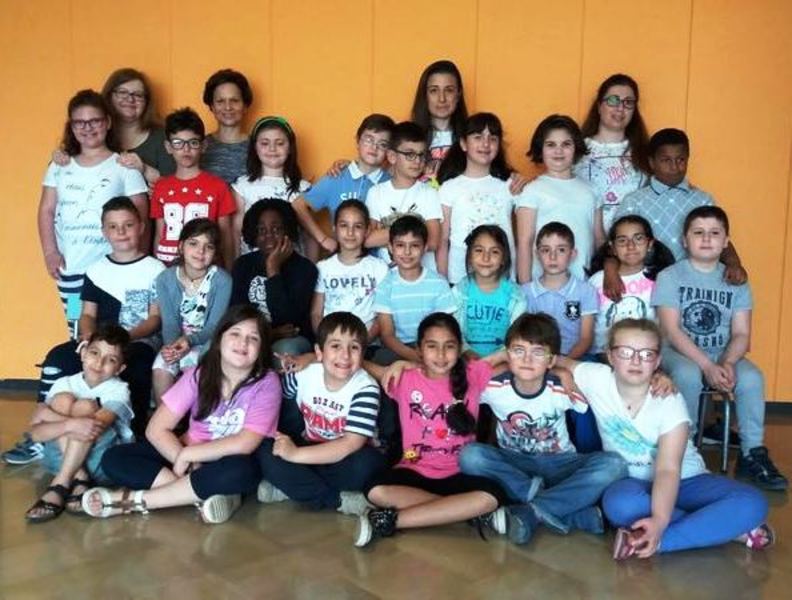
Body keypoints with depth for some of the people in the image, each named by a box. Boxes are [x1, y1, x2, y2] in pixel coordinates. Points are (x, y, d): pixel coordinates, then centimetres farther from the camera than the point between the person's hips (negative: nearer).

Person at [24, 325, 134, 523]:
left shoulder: (118, 390, -10)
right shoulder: (64, 384, -3)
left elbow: (97, 426, -30)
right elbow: (36, 433, -15)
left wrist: (47, 413, -22)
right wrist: (70, 424, -36)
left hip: (102, 461, -3)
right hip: (60, 457, 3)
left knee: (85, 406, -24)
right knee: (62, 399, -18)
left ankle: (59, 485, -27)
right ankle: (78, 479, -25)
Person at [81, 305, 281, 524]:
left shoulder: (267, 383, -17)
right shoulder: (199, 374, -8)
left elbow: (244, 444, -26)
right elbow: (157, 429, -10)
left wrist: (186, 456, -19)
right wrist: (188, 465, -24)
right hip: (189, 454, 3)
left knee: (242, 470, -39)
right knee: (114, 459, -15)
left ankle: (135, 500, -25)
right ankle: (204, 495, -26)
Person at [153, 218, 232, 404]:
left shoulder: (222, 280, -14)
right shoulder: (165, 279, -6)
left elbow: (214, 326, -15)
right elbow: (170, 322, -8)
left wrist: (190, 340, -34)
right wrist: (172, 345, -30)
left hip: (208, 342, -2)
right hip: (177, 340, 2)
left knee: (190, 362, -30)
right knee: (160, 369, -24)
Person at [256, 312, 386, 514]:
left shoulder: (366, 388, -21)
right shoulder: (303, 373, -10)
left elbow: (351, 444, -28)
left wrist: (295, 454, -31)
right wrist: (280, 437, -9)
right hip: (310, 452, 3)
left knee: (367, 462, -35)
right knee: (266, 451, -22)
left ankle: (292, 488, -17)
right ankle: (338, 500, -19)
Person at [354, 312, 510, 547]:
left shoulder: (473, 375, 0)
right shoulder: (404, 379, -1)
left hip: (459, 473, 0)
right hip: (415, 471, 0)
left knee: (492, 495, -31)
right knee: (376, 491, -29)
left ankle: (390, 521, -23)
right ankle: (472, 512, -23)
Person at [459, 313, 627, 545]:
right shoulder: (492, 387, -14)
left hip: (558, 464, 0)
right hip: (512, 464, 1)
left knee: (612, 464, -27)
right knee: (469, 455, -31)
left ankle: (529, 512, -27)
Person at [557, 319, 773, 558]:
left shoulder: (669, 402, -19)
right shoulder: (596, 379, -13)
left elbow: (668, 469, -29)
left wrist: (659, 521, -45)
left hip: (684, 480, 0)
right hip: (633, 482, 1)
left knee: (752, 503, -28)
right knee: (620, 503, -39)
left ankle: (651, 541, -31)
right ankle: (731, 529, -25)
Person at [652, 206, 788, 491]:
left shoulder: (736, 281, 6)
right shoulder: (669, 277, -4)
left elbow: (741, 334, 0)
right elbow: (672, 331, -13)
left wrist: (727, 363, -22)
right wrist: (708, 366, -24)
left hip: (724, 355, 3)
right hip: (680, 352, -3)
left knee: (751, 377, -27)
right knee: (687, 374, -36)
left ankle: (752, 454, -12)